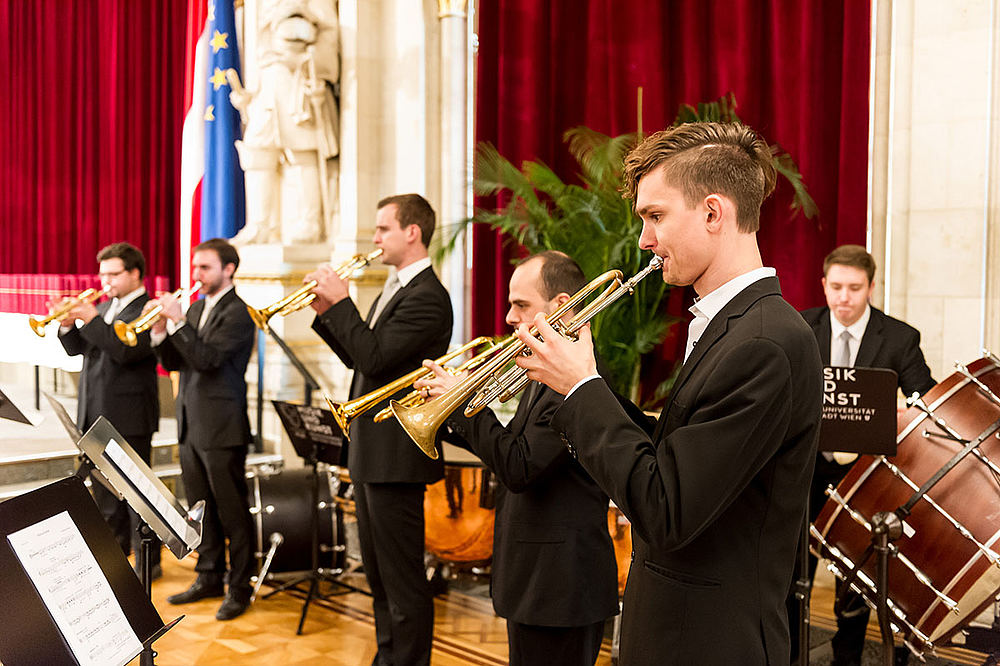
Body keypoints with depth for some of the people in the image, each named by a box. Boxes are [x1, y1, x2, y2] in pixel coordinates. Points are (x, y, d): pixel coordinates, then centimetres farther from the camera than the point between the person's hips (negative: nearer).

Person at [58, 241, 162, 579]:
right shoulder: (103, 308, 16)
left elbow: (125, 351, -23)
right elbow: (76, 348, 13)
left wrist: (91, 319, -22)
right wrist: (68, 323, -5)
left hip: (129, 416, -8)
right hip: (95, 414, 8)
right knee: (104, 488, 16)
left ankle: (148, 562, 7)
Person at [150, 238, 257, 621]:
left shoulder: (237, 313, -11)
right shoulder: (196, 308, 15)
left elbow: (207, 359, -21)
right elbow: (173, 363, 12)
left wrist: (178, 322, -23)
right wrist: (160, 330, -4)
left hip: (221, 427, -8)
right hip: (191, 424, 8)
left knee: (232, 511, -1)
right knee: (201, 508, 16)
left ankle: (240, 589, 8)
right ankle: (209, 577, 28)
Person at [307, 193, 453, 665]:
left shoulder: (426, 297, -17)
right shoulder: (396, 288, 15)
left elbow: (374, 357, -24)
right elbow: (356, 357, 16)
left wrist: (340, 302, -17)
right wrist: (326, 312, 4)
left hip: (395, 454, -11)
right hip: (370, 450, 11)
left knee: (403, 576, -1)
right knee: (378, 571, 20)